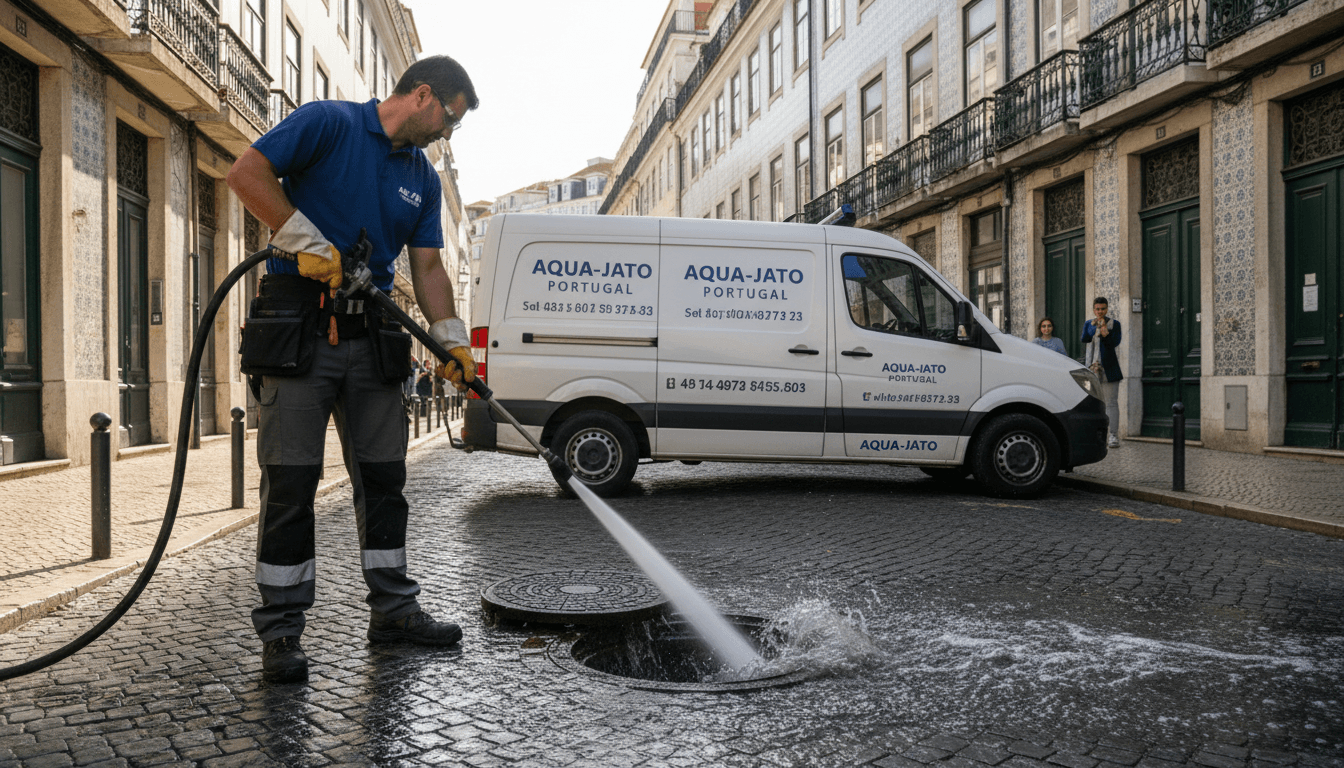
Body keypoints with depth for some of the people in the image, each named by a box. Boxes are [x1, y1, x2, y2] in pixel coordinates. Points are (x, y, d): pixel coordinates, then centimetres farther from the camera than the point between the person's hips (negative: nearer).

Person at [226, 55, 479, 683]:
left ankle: (392, 608, 20)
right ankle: (281, 630, 4)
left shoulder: (423, 178, 16)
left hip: (371, 336, 7)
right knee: (290, 479, -5)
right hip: (297, 327, -6)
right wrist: (309, 241, -17)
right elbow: (246, 173, -11)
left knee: (383, 477, 9)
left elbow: (427, 266, 13)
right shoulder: (328, 123, -3)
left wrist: (451, 338, 2)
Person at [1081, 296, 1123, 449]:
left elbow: (1116, 342, -8)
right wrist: (1093, 327, -17)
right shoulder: (1088, 324, 13)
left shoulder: (1114, 323, 4)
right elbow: (1084, 340, -2)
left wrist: (1106, 334, -26)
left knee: (1111, 402, -6)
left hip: (1109, 368, -3)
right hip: (1092, 367, 3)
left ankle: (1113, 435, -7)